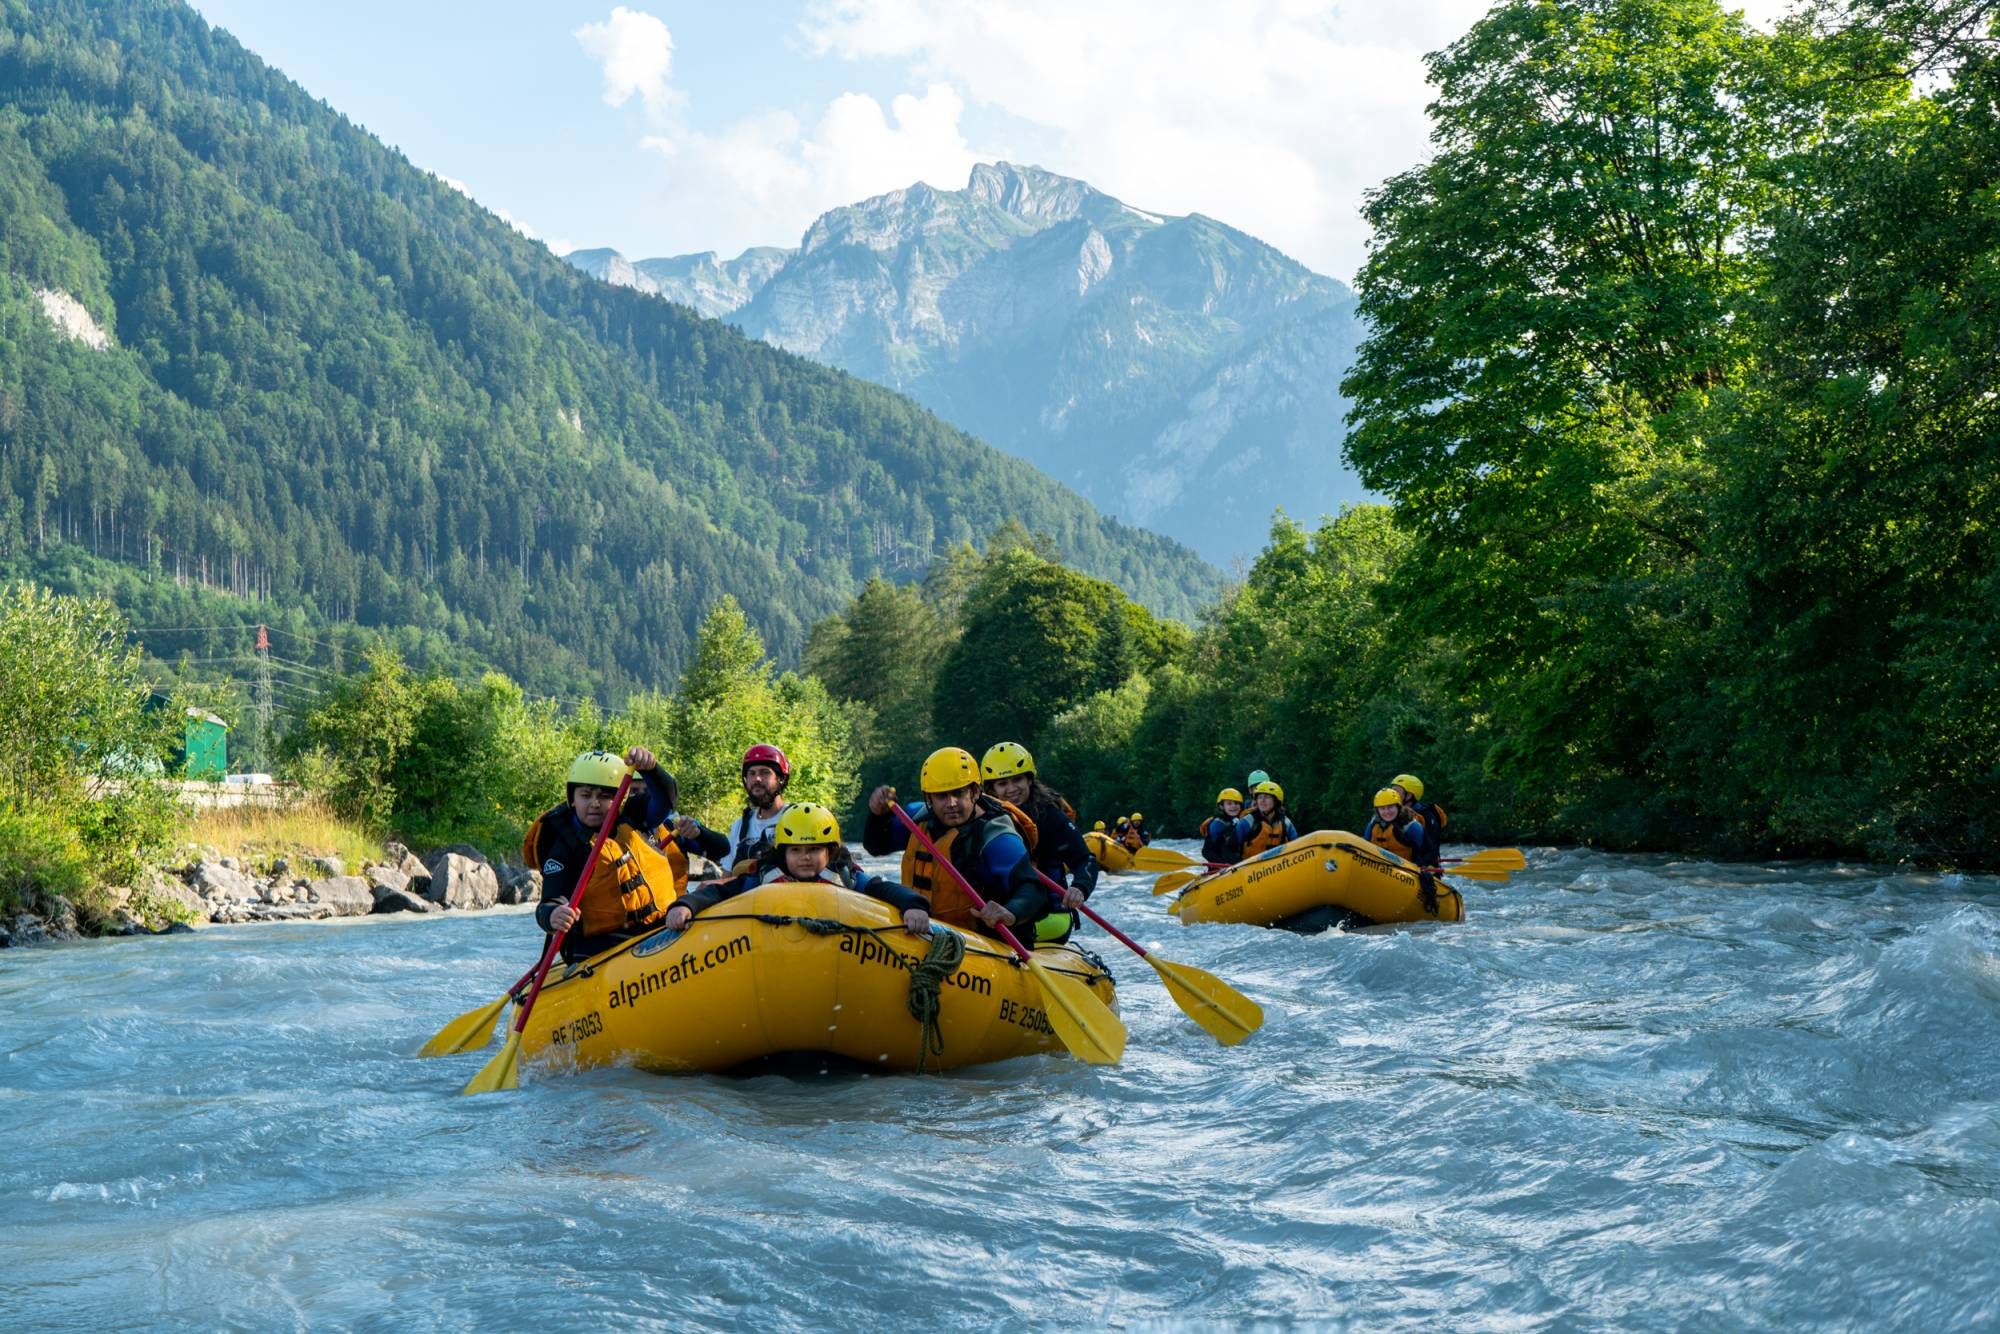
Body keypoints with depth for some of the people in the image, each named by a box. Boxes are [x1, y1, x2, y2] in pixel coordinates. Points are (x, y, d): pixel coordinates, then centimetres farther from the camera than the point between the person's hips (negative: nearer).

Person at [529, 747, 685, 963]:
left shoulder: (627, 821, 12)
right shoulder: (564, 848, -2)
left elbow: (667, 798, -1)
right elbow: (551, 903, -11)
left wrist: (649, 768, -21)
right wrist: (553, 917, -36)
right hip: (601, 945, -5)